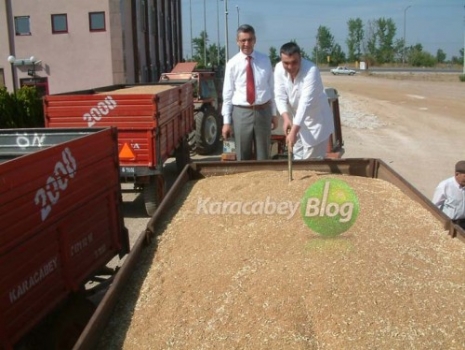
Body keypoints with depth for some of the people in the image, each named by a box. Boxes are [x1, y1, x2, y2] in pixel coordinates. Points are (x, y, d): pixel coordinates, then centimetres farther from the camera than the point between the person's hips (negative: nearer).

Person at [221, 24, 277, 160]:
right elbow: (227, 94, -2)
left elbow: (271, 88, 8)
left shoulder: (265, 60, 3)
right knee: (243, 157, 8)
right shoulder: (232, 64, -2)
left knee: (263, 156, 12)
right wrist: (226, 121, -4)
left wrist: (274, 113, 8)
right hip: (241, 112, -1)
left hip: (263, 111, 2)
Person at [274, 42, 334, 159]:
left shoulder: (311, 70, -30)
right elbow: (280, 96, -12)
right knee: (298, 159, 17)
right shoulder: (279, 69, -13)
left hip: (316, 120, -5)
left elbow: (306, 102, -37)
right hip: (297, 119, 6)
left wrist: (294, 131, -44)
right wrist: (286, 118, -30)